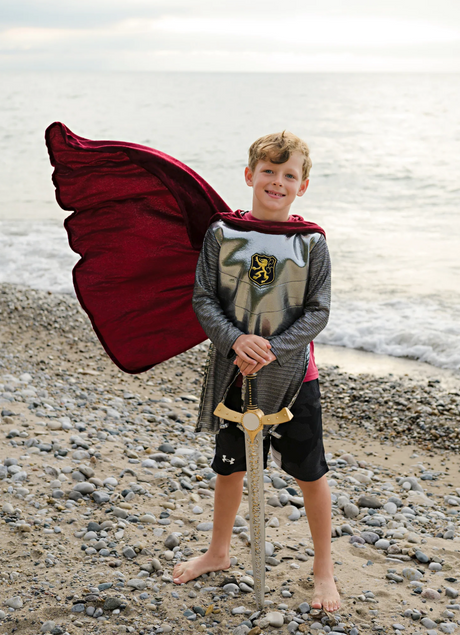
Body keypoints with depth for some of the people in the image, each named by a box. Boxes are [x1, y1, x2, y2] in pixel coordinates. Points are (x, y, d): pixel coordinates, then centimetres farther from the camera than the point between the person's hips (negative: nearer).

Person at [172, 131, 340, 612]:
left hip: (292, 374, -1)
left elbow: (318, 312, -7)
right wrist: (236, 340, -19)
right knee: (229, 466, 16)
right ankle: (218, 553, 39)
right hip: (233, 372, 2)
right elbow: (203, 298, -3)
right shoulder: (222, 233, -3)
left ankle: (323, 567, 24)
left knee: (310, 473, 5)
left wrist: (272, 351, -18)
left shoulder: (311, 242, -6)